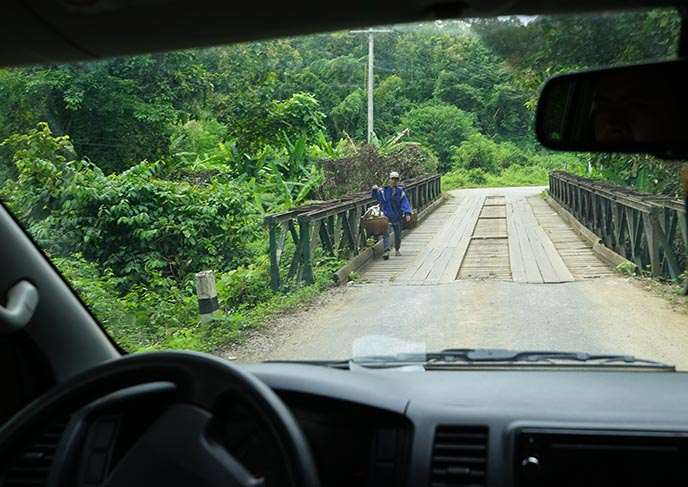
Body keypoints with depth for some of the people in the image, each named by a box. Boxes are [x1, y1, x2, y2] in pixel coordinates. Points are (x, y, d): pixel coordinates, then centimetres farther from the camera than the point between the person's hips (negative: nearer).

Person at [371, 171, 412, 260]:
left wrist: (407, 213, -20)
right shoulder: (384, 191, -2)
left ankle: (397, 249, 37)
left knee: (398, 235, 16)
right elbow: (375, 195, -2)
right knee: (386, 233, -17)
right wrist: (374, 189, -24)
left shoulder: (400, 192, 1)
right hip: (387, 217, -3)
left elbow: (405, 203, -6)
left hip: (397, 217, 3)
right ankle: (386, 251, -23)